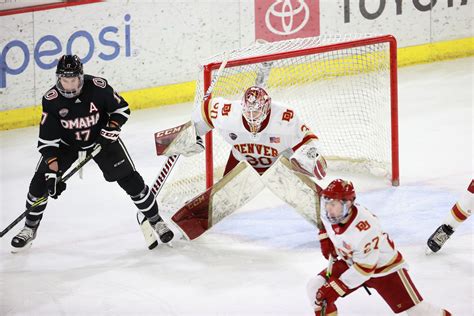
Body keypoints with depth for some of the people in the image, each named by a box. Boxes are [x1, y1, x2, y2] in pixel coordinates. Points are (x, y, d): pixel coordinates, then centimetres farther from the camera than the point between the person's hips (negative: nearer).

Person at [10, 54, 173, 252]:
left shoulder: (98, 87, -26)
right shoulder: (51, 100, -25)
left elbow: (121, 108, -8)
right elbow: (47, 140, -22)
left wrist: (111, 128, -24)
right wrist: (52, 171, -28)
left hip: (101, 138, -1)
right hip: (66, 143, 1)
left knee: (130, 179, -5)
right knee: (41, 181, -9)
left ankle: (155, 220, 13)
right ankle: (30, 228, 11)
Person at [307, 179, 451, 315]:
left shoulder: (365, 230, -39)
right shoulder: (328, 214, -19)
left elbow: (364, 269, -32)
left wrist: (333, 289, -32)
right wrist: (325, 241, -4)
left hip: (384, 268, -6)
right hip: (351, 263, 7)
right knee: (316, 287, -10)